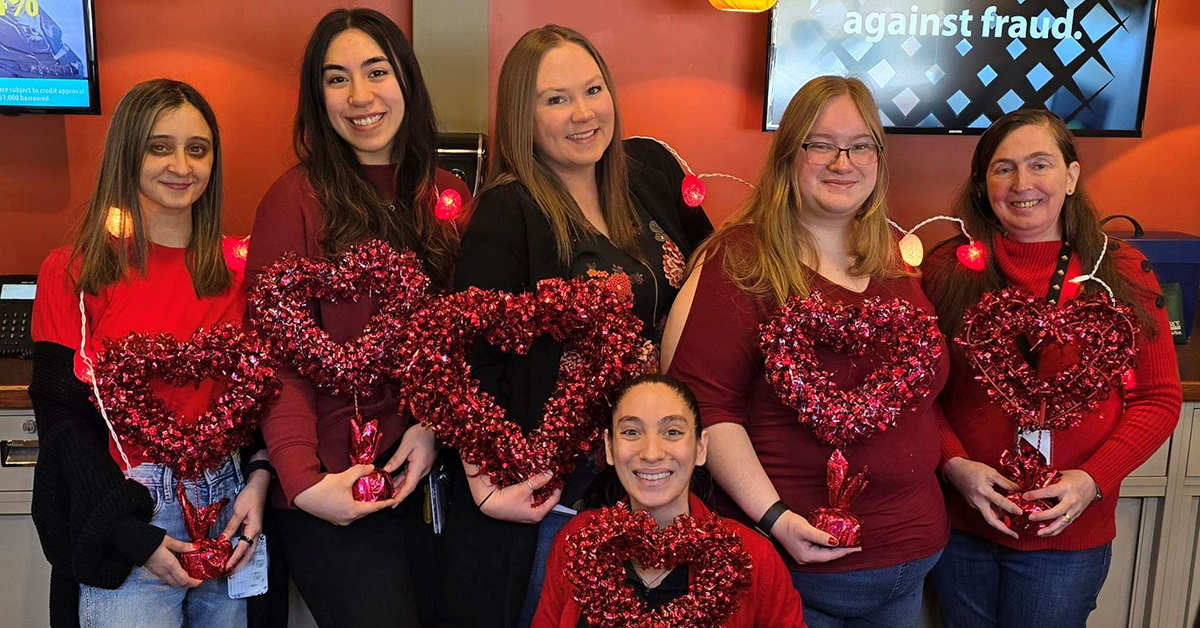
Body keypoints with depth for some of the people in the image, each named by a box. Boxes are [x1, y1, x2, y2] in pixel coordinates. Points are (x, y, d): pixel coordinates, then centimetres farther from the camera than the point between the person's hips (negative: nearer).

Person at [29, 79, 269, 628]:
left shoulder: (237, 267, 5)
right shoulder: (74, 273, -3)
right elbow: (62, 417, -5)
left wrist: (260, 479, -9)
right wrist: (133, 535, -13)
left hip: (229, 502, 3)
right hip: (121, 520, -3)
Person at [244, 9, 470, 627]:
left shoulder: (447, 195, 6)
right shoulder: (297, 198, -8)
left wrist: (436, 424, -9)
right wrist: (303, 480, -20)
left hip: (431, 475, 5)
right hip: (333, 494, -4)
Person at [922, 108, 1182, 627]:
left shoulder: (1122, 274, -3)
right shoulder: (949, 270, -4)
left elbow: (1157, 399, -1)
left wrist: (1093, 479, -13)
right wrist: (955, 464, -15)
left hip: (1067, 537, 0)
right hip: (960, 525, 1)